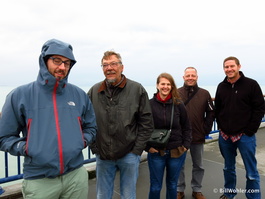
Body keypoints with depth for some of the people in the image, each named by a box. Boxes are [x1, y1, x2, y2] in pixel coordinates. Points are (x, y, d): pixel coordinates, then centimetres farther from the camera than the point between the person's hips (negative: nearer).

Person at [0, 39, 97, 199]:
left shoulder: (79, 95, 4)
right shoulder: (19, 95, -3)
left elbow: (91, 127, 15)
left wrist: (82, 141, -2)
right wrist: (26, 148, -12)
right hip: (38, 180, -2)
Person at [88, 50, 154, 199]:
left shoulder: (137, 89, -5)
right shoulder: (94, 91, 1)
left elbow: (147, 123, -4)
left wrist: (136, 150, -7)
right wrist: (94, 147, 1)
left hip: (129, 155, -2)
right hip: (103, 156, 2)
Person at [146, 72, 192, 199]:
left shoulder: (178, 104, -2)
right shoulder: (150, 104, -8)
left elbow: (186, 127, 6)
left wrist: (186, 145, -1)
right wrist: (147, 147, -9)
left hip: (177, 152, 2)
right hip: (156, 152, -1)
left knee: (172, 185, 18)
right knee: (155, 187, 10)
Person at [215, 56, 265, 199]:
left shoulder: (251, 84, -5)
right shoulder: (221, 86, 7)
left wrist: (249, 131, -11)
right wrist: (221, 126, 5)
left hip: (245, 136, -4)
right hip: (225, 136, 4)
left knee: (251, 172, 3)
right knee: (228, 168, 19)